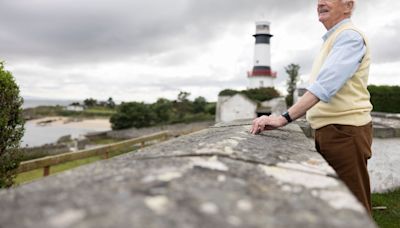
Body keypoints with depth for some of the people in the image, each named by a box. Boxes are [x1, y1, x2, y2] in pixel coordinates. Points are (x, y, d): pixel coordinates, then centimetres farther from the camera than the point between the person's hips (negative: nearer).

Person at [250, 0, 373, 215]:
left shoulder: (349, 36, -11)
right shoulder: (332, 40, 19)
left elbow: (326, 84, -26)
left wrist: (285, 118, -32)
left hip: (345, 131, -9)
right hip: (330, 131, 10)